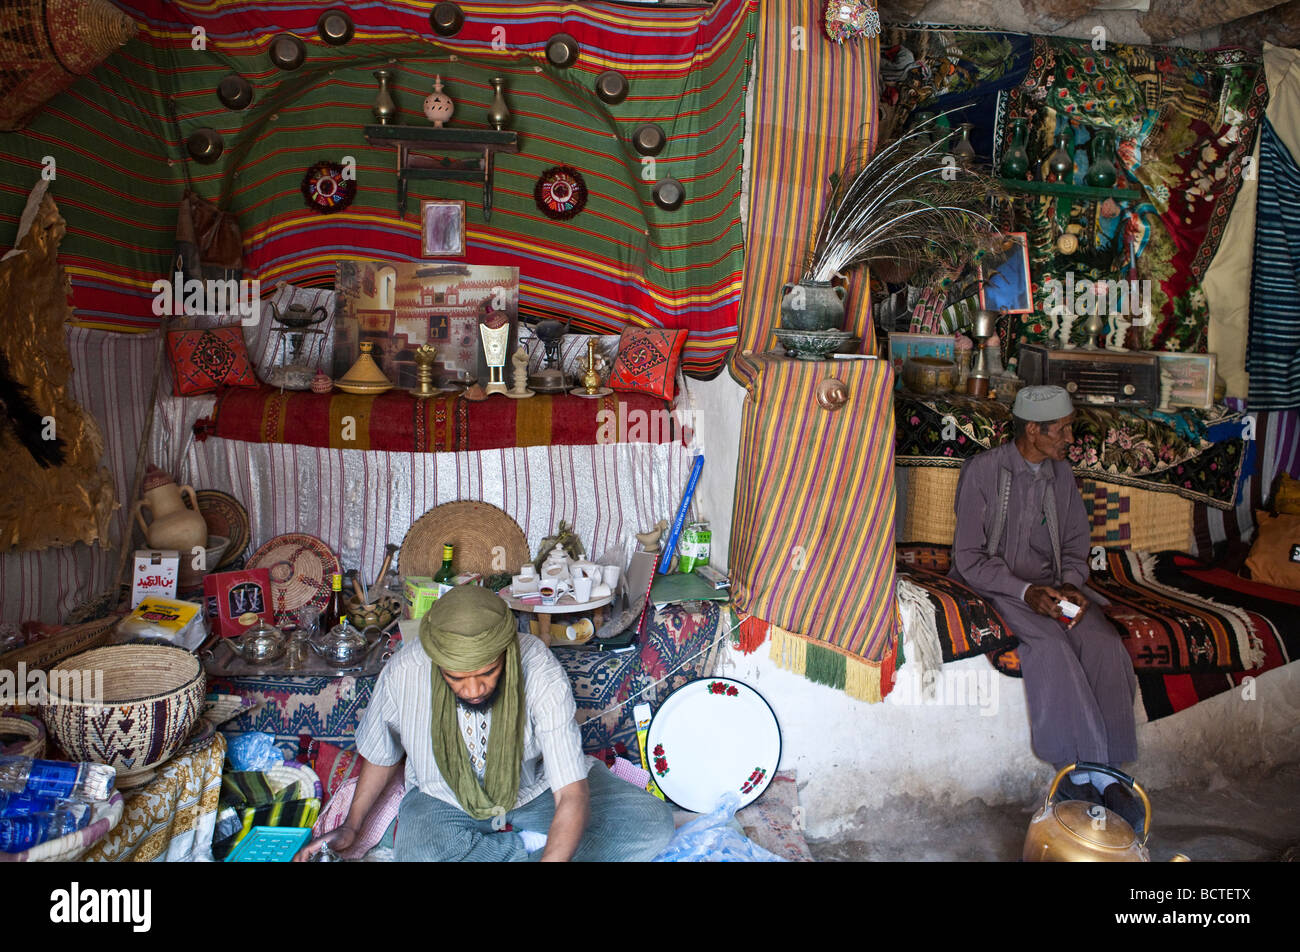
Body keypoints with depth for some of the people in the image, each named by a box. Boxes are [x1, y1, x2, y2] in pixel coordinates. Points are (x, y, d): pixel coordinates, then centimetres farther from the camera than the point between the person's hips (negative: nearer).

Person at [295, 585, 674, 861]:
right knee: (416, 853, -35)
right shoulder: (403, 673, -26)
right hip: (445, 799, 1)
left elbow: (572, 795, -34)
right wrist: (351, 827, 7)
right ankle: (534, 843, -9)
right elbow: (380, 754, -1)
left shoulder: (541, 673, -32)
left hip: (536, 788, -1)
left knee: (654, 823, -18)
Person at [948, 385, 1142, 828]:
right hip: (995, 587, -5)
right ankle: (1081, 769, -23)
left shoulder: (1061, 473, 9)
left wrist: (1070, 585, -6)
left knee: (1104, 642, -23)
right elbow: (969, 558, -11)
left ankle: (1101, 769, -20)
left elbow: (1076, 545, 16)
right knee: (1050, 644, -32)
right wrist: (1026, 592, -22)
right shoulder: (983, 471, -10)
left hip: (1050, 584, 5)